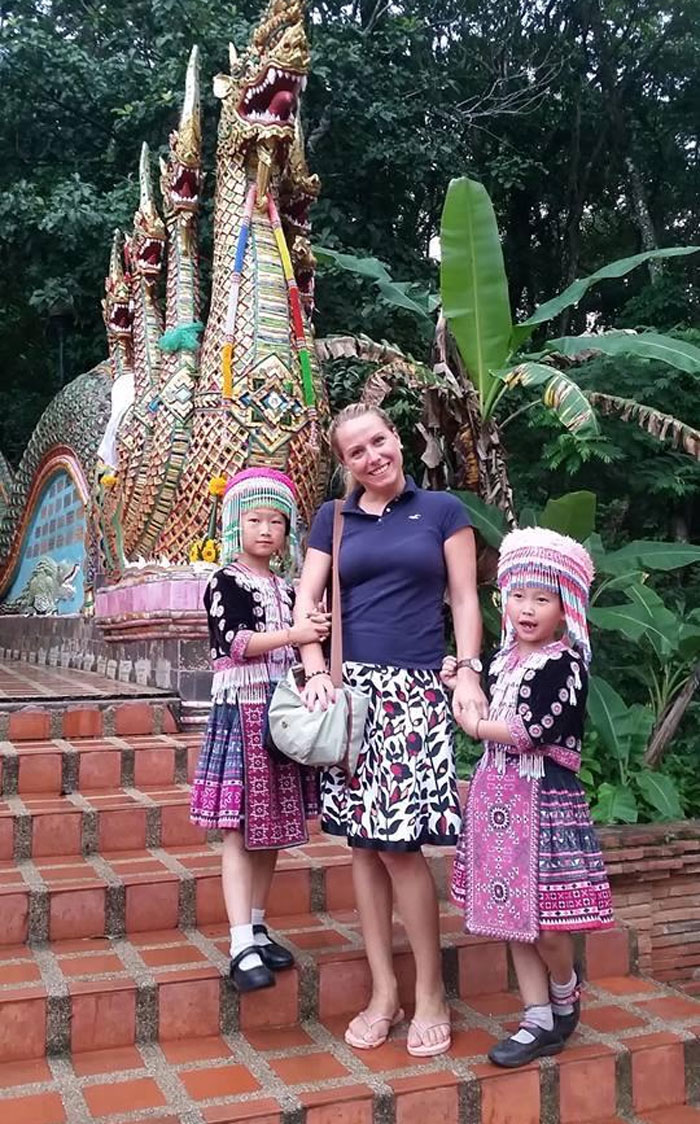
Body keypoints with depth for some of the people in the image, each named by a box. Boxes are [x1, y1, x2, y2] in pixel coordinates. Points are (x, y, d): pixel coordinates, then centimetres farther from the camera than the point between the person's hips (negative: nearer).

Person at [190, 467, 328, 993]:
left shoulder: (287, 589, 14)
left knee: (274, 824, 10)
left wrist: (317, 630, 0)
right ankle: (242, 944, -4)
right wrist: (292, 635, -25)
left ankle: (257, 928, 22)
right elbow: (233, 641, -17)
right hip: (241, 709, -6)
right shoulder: (225, 583, -3)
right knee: (238, 827, -6)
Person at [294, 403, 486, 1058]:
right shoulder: (332, 521, 13)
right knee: (362, 841, 5)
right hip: (350, 686, 3)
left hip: (415, 689, -3)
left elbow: (464, 599, 5)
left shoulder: (442, 511, 7)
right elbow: (306, 602, 8)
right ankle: (383, 992, 18)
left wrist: (468, 671, -7)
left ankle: (430, 994, 10)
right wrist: (316, 672, -7)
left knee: (400, 841, -8)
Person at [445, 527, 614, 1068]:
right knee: (511, 916, 12)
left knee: (544, 922, -2)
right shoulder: (503, 656, 11)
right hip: (497, 794, 7)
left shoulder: (566, 663, -12)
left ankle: (565, 992, 29)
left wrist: (475, 725, -8)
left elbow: (529, 731, -20)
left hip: (544, 798, -7)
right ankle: (540, 1022, 24)